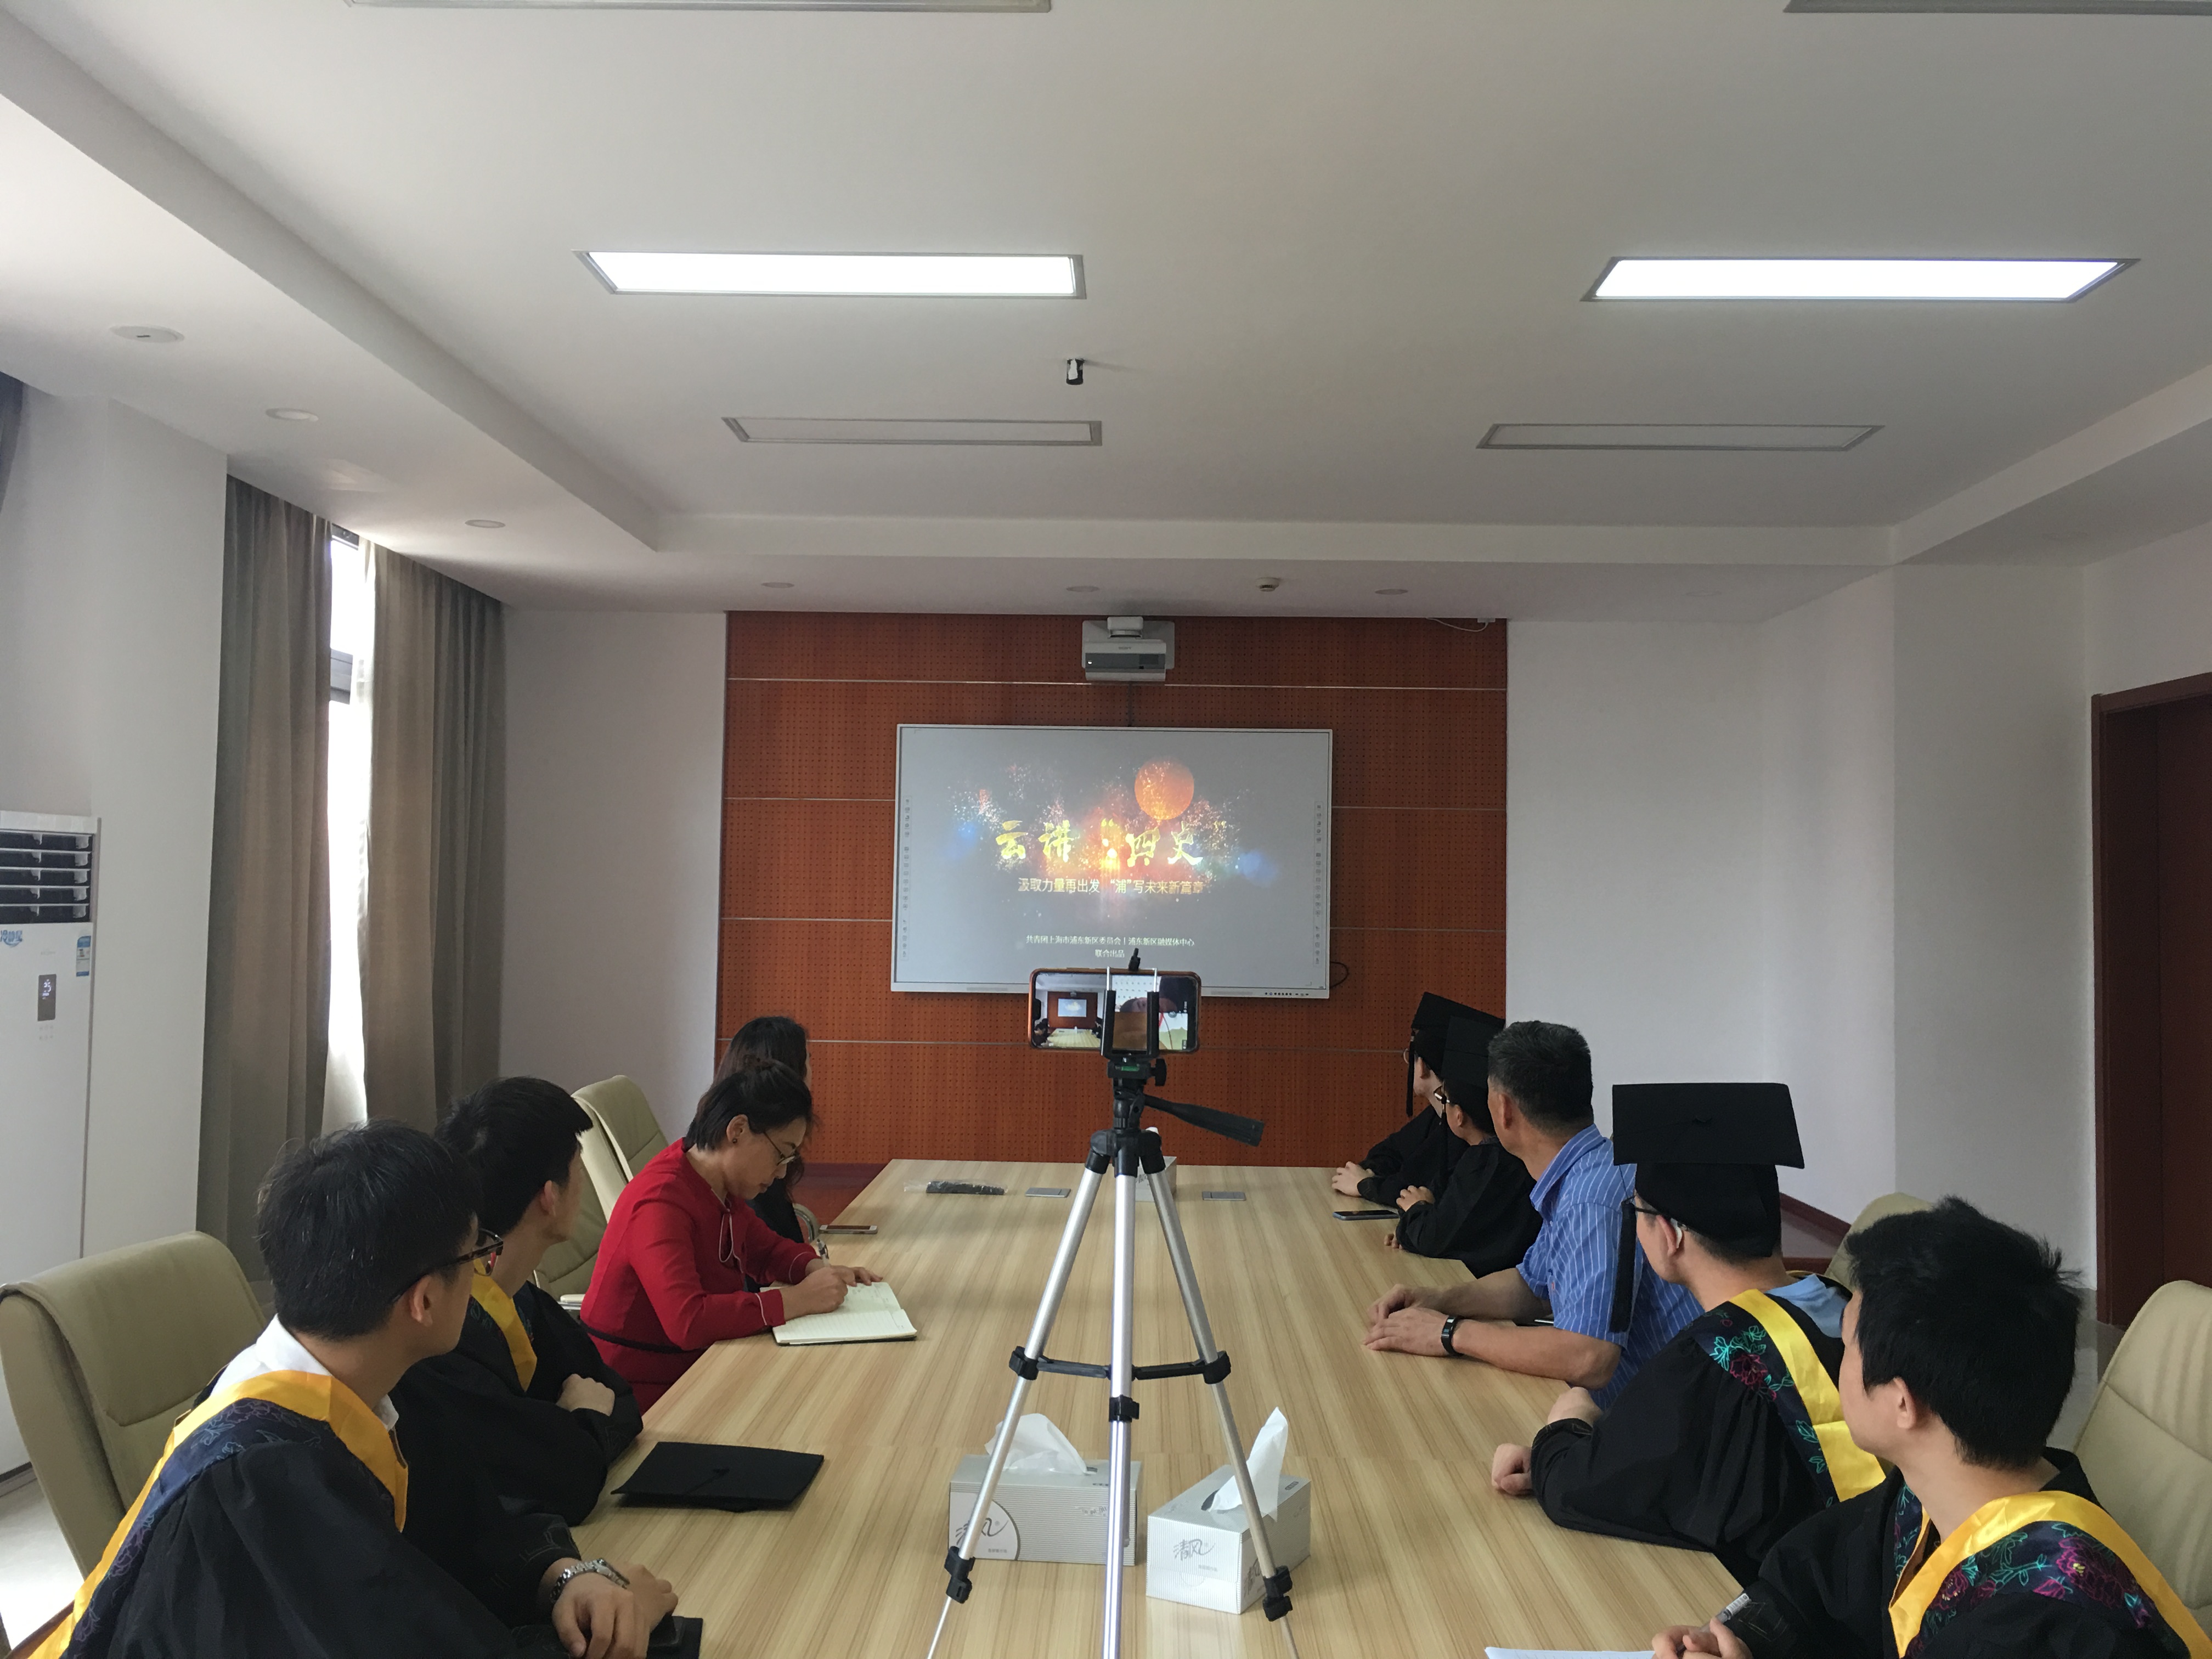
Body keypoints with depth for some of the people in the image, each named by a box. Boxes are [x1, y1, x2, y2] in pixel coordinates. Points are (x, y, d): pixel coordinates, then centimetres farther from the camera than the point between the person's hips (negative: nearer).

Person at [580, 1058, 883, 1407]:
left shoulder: (723, 1187, 5)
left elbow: (766, 1248, 21)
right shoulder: (661, 1203, -23)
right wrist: (797, 1300, -28)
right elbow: (687, 1320, -34)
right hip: (646, 1395, -9)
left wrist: (817, 1270, 0)